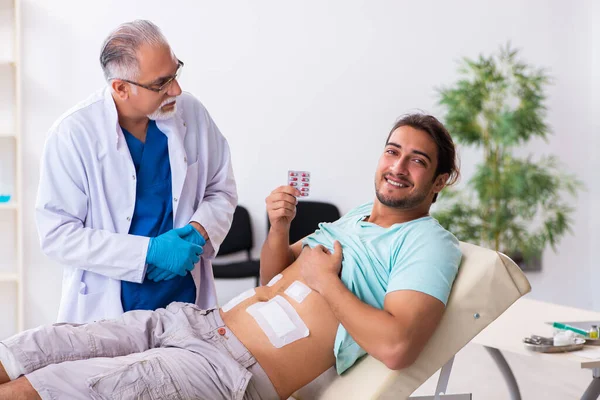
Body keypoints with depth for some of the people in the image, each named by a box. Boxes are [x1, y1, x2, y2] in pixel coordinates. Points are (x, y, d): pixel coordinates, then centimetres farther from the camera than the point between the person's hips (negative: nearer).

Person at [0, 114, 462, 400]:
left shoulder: (429, 243, -4)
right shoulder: (356, 217, 21)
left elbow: (396, 346, -22)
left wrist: (325, 280, -11)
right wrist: (279, 227, 6)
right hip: (205, 321, 8)